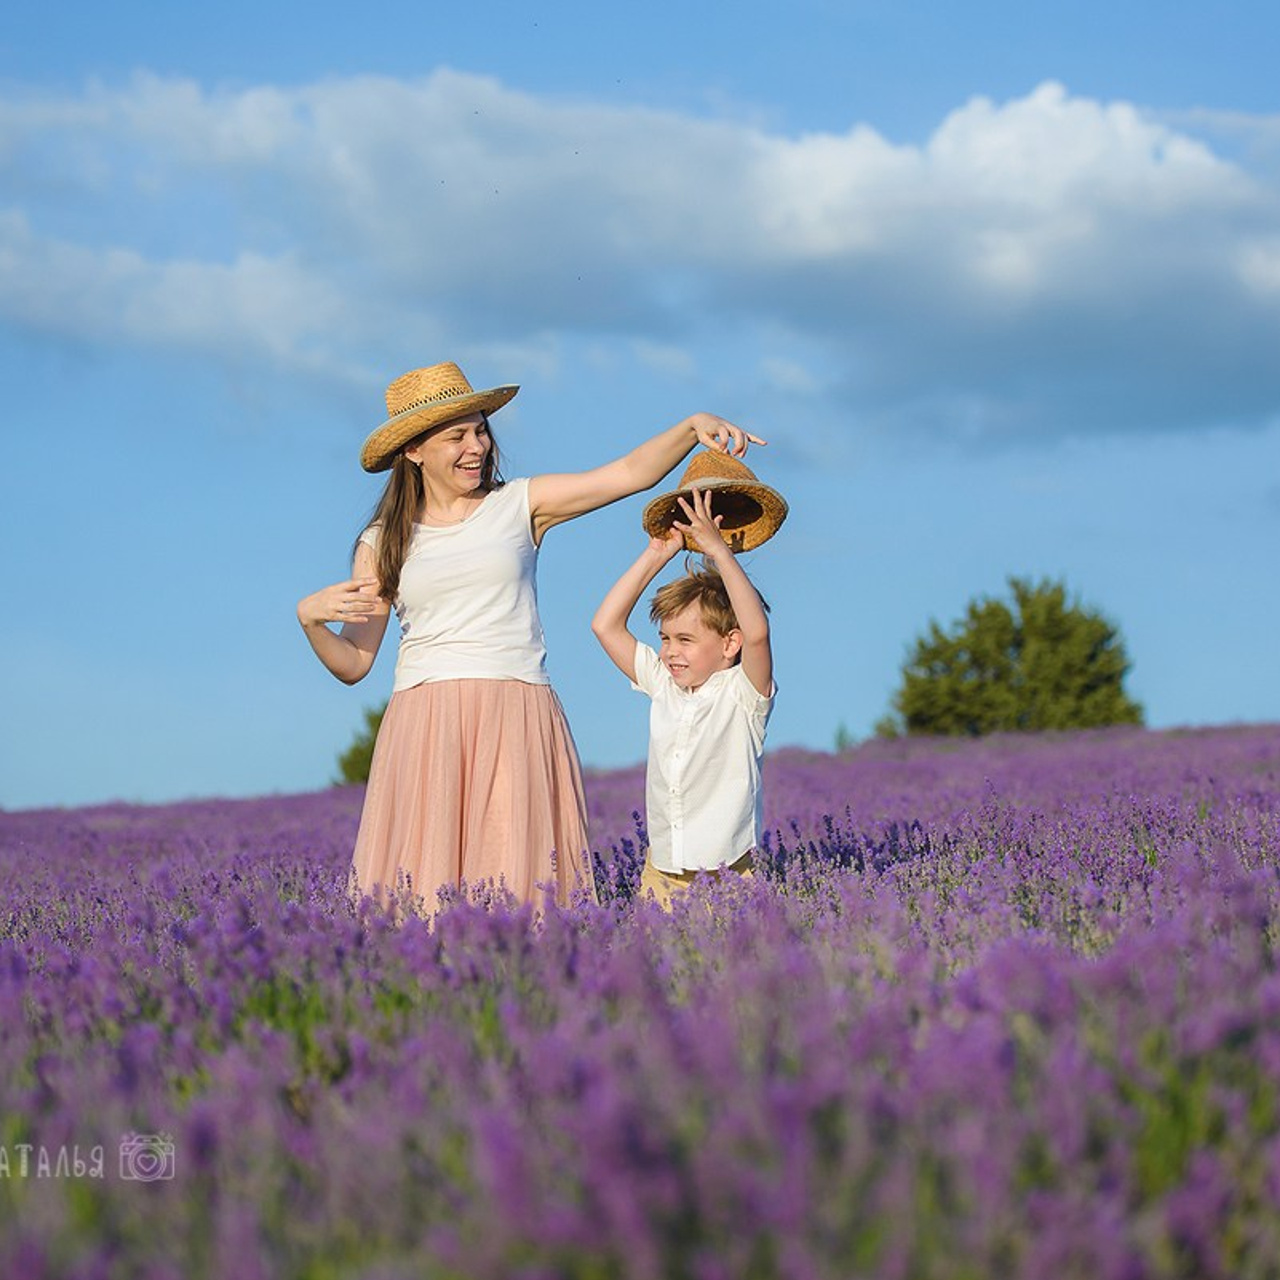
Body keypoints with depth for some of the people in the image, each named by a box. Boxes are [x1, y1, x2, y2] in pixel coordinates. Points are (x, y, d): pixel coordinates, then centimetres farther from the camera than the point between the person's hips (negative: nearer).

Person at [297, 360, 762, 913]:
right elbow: (353, 664, 12)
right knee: (424, 878, -7)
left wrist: (694, 425, -14)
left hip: (516, 722, -1)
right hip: (423, 726, 1)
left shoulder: (520, 505, 10)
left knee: (514, 879, -9)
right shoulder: (382, 543, 12)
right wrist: (310, 618, -7)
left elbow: (631, 472, 1)